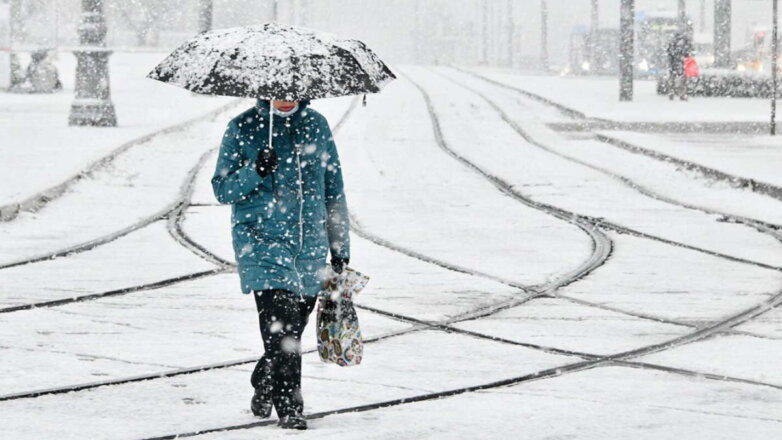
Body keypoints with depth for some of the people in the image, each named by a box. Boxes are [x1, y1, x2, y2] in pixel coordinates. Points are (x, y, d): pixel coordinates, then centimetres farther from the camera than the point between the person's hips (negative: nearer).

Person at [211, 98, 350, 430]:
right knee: (281, 325, -15)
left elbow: (333, 189, 16)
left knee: (293, 327, 10)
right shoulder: (243, 128, -1)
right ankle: (289, 407, -11)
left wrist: (339, 247, 16)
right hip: (261, 241, -4)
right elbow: (222, 190, 0)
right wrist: (254, 172, -20)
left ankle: (264, 389, 31)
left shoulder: (316, 125, 9)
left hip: (310, 245, 4)